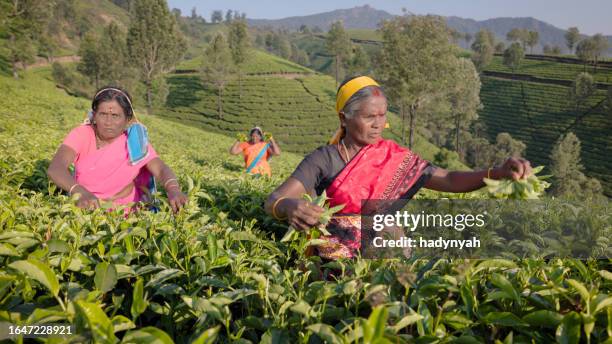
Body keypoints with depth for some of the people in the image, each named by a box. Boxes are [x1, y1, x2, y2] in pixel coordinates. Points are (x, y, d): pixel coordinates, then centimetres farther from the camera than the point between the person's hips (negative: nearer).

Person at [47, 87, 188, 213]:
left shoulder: (135, 141, -12)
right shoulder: (82, 134, -13)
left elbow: (162, 170, -23)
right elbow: (55, 168, -27)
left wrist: (173, 190, -46)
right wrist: (80, 192, -47)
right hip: (85, 207, 3)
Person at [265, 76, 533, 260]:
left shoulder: (397, 159, 6)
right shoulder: (322, 160, -4)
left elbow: (449, 181, 0)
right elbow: (273, 201, -14)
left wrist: (498, 172, -19)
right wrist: (290, 206, -40)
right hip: (337, 259, -2)